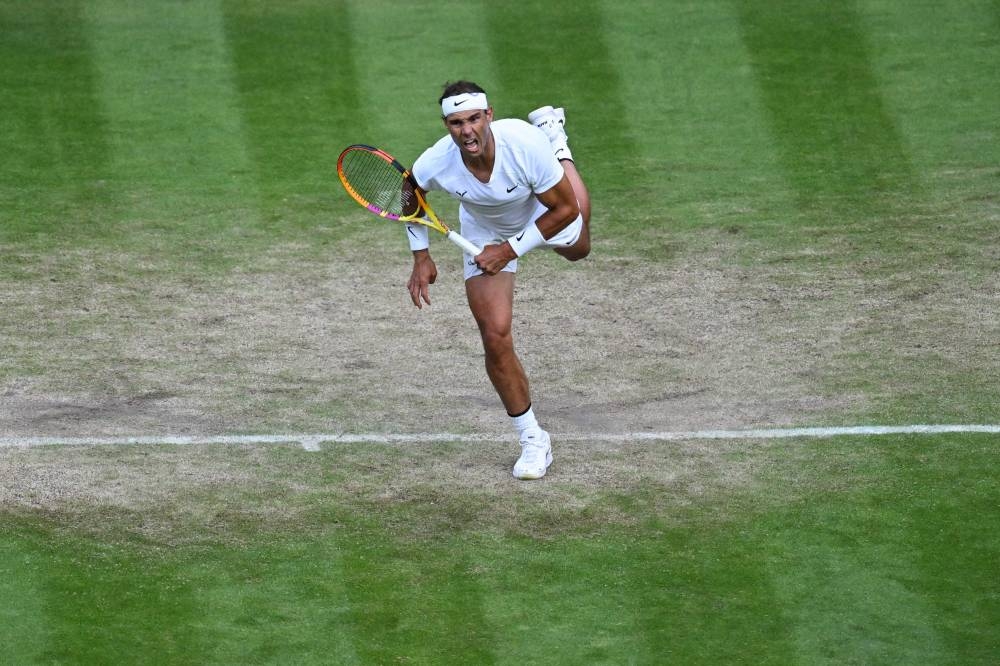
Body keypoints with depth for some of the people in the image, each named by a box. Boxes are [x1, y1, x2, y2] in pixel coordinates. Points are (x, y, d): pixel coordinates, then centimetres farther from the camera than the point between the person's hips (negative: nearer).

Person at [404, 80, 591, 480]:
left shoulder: (525, 144, -42)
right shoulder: (436, 164, -34)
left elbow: (565, 209, -28)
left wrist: (512, 250, -28)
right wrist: (421, 257, -8)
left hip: (544, 209, 0)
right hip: (485, 232, 0)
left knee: (577, 248, 37)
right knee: (495, 336, -11)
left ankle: (554, 136, 55)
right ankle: (532, 441, 5)